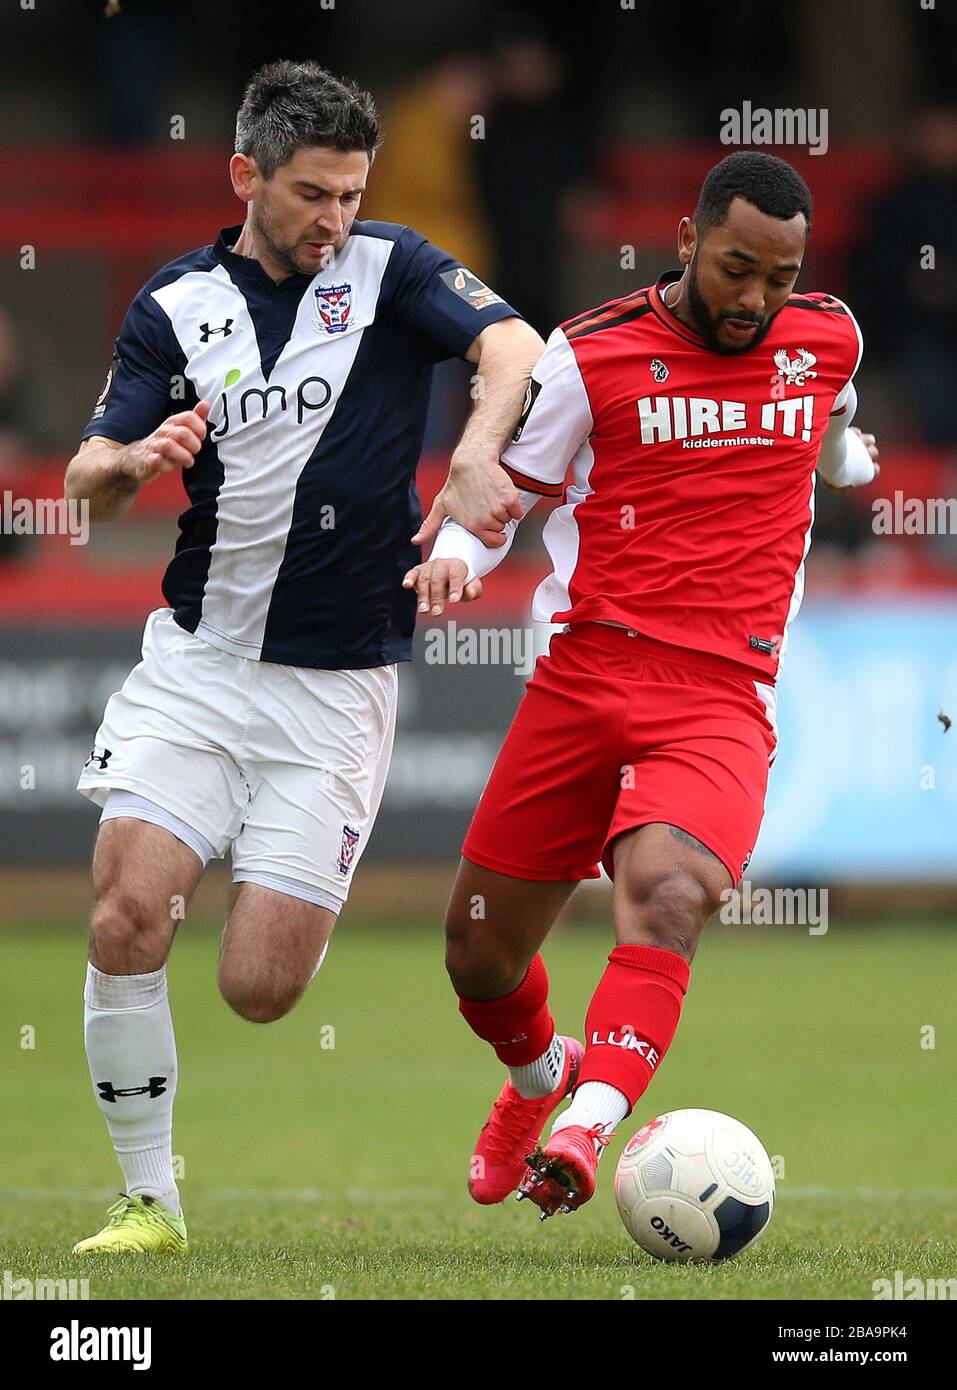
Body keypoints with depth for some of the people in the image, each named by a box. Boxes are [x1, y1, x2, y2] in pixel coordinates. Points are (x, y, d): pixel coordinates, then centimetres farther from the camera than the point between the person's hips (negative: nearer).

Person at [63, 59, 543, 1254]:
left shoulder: (389, 269, -2)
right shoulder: (175, 305, 5)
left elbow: (516, 346, -19)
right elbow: (89, 481, 3)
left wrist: (475, 460, -38)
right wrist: (139, 460, -21)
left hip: (338, 686, -2)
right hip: (196, 660, 2)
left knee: (258, 989, -7)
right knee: (126, 915, -17)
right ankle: (148, 1200, -3)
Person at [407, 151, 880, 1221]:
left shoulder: (828, 340, 8)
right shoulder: (592, 354, 0)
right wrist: (454, 552, -10)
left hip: (721, 700, 0)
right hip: (583, 677, 1)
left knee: (669, 898, -31)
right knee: (479, 952, 7)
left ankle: (583, 1133, -42)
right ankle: (539, 1076, 41)